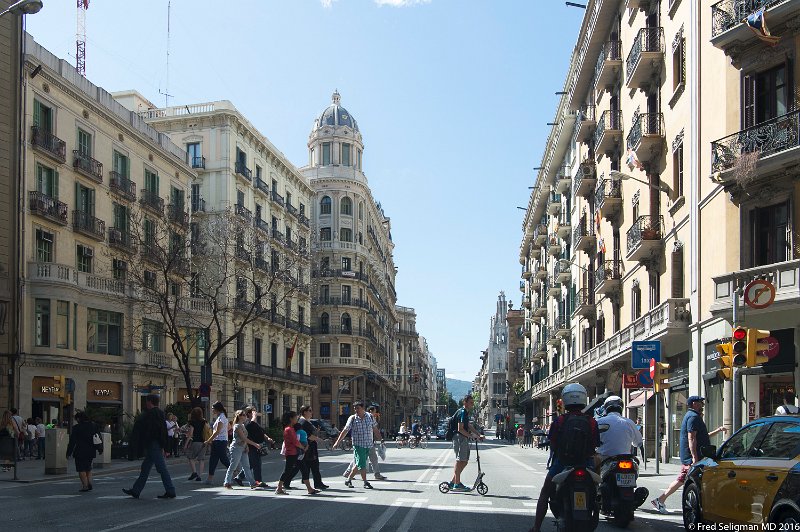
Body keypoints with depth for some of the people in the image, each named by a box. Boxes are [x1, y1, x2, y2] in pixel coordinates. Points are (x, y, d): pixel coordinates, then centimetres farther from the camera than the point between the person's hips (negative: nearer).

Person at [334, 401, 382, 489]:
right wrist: (337, 442, -5)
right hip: (358, 444, -3)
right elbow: (345, 431, -1)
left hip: (368, 444, 3)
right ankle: (366, 482, 2)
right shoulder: (352, 418, -3)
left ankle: (349, 479, 21)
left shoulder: (370, 417, 5)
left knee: (359, 464, 6)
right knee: (361, 464, -9)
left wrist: (379, 438, 22)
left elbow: (375, 429, 17)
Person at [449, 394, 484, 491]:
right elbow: (460, 429, -20)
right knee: (460, 461, -7)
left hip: (463, 439, 10)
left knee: (464, 461, 12)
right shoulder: (462, 412, -14)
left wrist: (479, 435, 14)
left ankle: (453, 482, 15)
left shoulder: (465, 412, 20)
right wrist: (471, 436, -18)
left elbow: (469, 426, 22)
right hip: (460, 438, -10)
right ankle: (457, 485, -3)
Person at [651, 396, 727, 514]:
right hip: (691, 456, -10)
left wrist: (718, 430, 26)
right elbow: (691, 438, -21)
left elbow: (702, 436, 29)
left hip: (686, 457, 10)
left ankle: (660, 499, 8)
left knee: (681, 479, 9)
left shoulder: (691, 416, 23)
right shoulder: (693, 417, -12)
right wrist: (695, 457, -26)